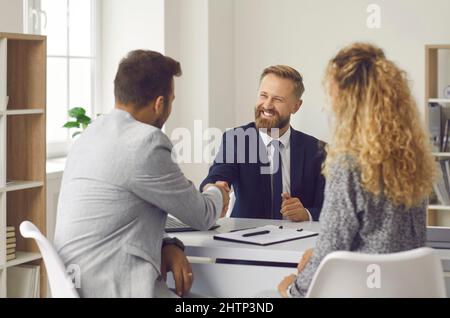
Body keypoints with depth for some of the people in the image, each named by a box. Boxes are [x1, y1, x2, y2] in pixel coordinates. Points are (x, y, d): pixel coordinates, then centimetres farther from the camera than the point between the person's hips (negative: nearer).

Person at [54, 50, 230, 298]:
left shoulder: (91, 135, 12)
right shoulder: (144, 143, -15)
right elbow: (201, 216, -4)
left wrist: (168, 245, 2)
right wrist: (216, 194, 18)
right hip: (115, 290, -9)